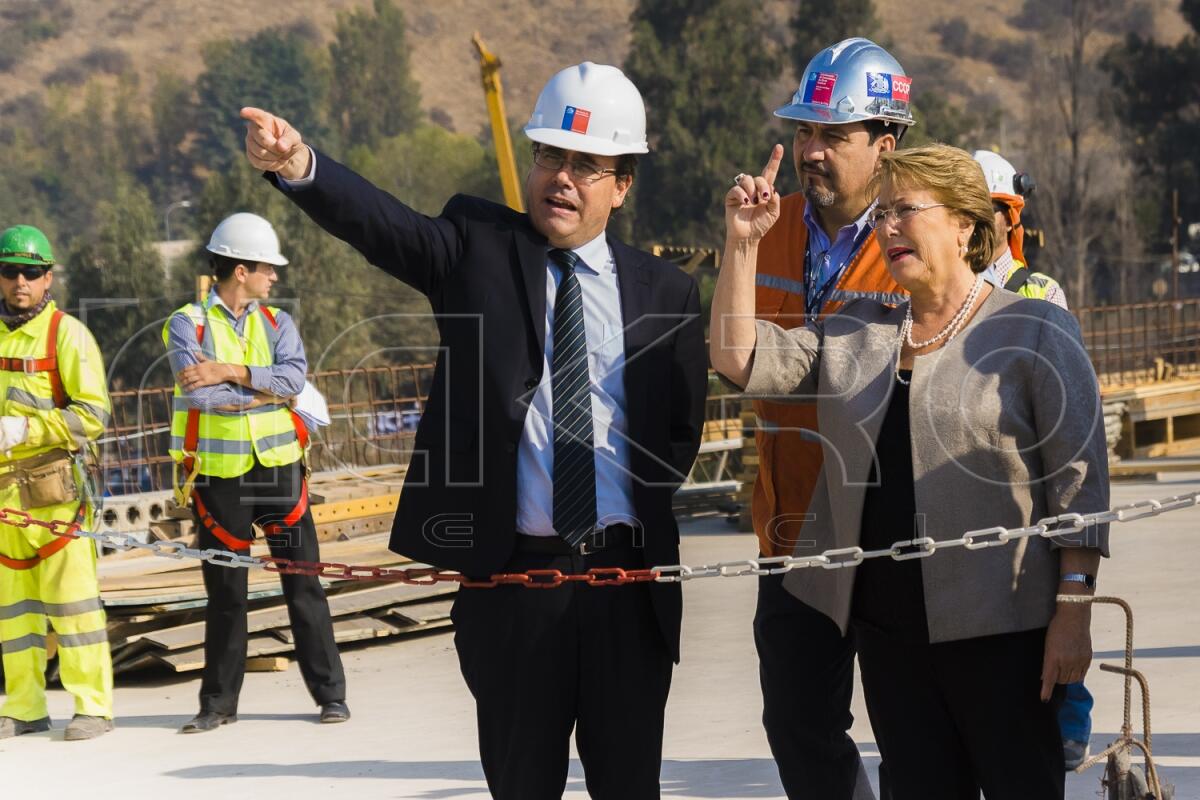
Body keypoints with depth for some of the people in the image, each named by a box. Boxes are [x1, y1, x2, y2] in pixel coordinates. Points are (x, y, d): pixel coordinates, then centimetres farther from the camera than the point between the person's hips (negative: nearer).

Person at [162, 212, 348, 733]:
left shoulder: (277, 323, 9)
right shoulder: (188, 324, -3)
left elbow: (294, 377, -10)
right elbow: (198, 392, -18)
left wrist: (235, 373, -19)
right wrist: (265, 390, -11)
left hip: (278, 467, 2)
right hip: (219, 474, -2)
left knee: (303, 583, 2)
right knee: (225, 592, 6)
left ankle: (330, 693, 8)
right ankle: (219, 703, 16)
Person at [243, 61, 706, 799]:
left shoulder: (666, 291, 6)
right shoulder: (477, 246, 2)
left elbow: (682, 430, 14)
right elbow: (380, 222, -17)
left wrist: (645, 511, 0)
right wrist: (299, 167, -35)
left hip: (631, 581, 1)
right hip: (511, 578, -1)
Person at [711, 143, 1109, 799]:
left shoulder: (1035, 331, -3)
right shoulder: (854, 334, 14)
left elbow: (1078, 479, -7)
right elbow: (741, 361, 7)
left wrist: (1073, 610, -13)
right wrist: (742, 243, -1)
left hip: (1000, 628, -5)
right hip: (888, 626, 5)